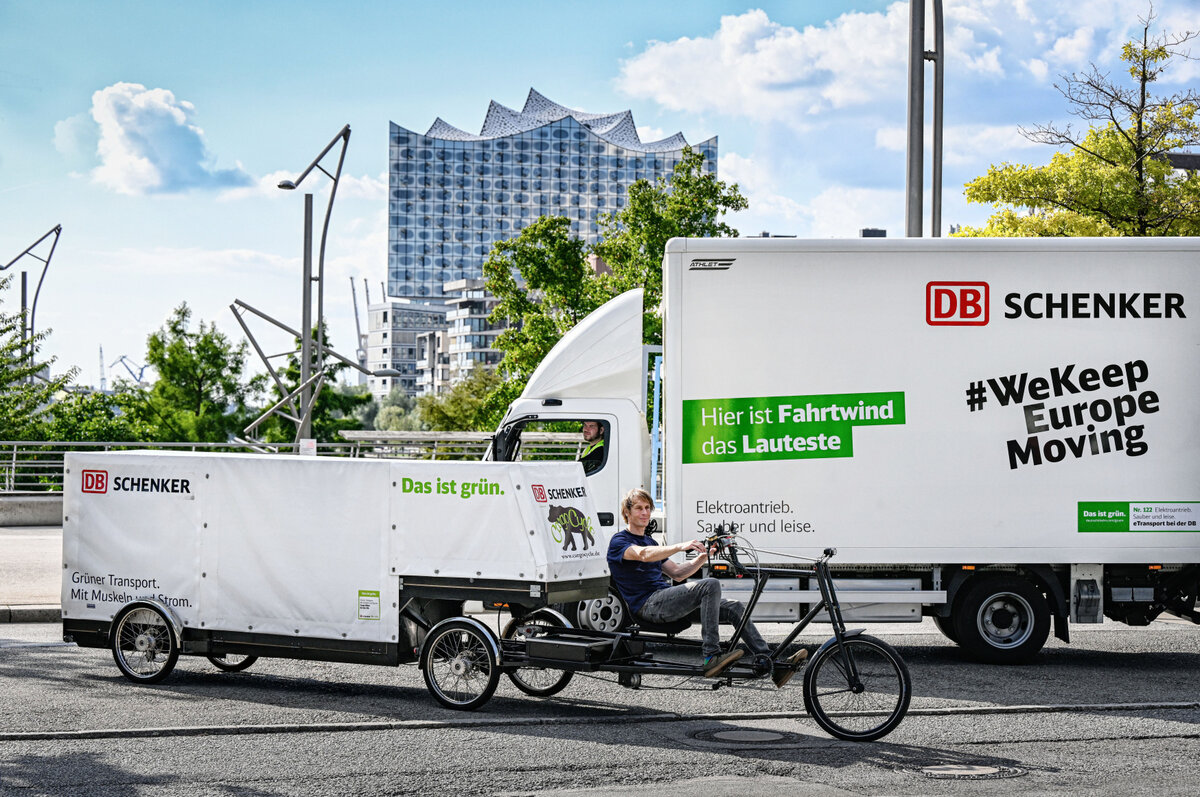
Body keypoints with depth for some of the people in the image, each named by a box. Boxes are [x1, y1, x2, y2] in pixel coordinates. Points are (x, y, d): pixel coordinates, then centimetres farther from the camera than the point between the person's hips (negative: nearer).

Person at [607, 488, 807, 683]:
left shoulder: (649, 541, 29)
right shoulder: (619, 541, 1)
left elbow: (676, 573, 24)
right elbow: (643, 554, -22)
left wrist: (701, 559, 5)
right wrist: (680, 547, -35)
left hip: (666, 598, 8)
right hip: (648, 604, -8)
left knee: (733, 607, -4)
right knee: (710, 585, -28)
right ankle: (711, 657, -33)